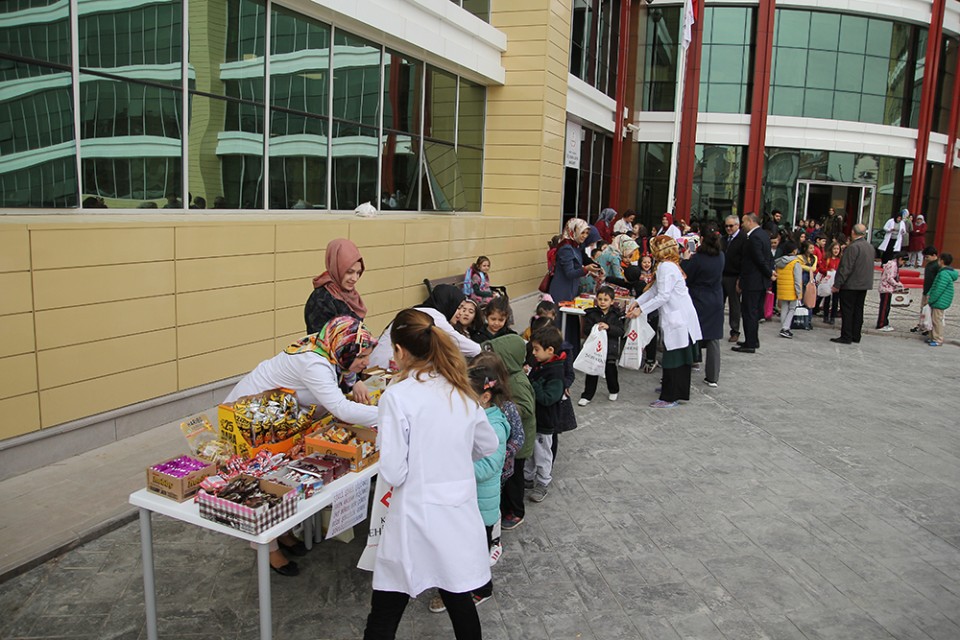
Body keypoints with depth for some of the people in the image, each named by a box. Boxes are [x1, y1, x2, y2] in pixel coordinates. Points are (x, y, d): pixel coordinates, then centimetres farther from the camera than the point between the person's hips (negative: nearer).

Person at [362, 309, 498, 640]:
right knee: (460, 601, 20)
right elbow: (489, 446, 16)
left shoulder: (397, 396, -15)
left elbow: (393, 473, -15)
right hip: (460, 514, 5)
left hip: (417, 518, -5)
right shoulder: (462, 392, 2)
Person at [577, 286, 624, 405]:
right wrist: (595, 328, -24)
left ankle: (614, 391, 39)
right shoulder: (591, 313, -1)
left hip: (610, 348, 0)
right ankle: (587, 396, 12)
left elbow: (620, 332, -9)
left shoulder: (616, 315, -3)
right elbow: (585, 329, -5)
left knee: (610, 372, 13)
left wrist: (608, 327, -24)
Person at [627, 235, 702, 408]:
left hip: (677, 320, -10)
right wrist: (637, 301, 4)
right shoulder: (668, 265, 16)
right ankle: (672, 388, 30)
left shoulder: (666, 267, -17)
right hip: (680, 317, 10)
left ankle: (669, 398, 1)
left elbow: (663, 296, -22)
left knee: (673, 358, -5)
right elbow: (655, 289, 14)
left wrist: (641, 309, -19)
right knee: (680, 356, 18)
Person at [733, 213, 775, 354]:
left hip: (752, 281, -10)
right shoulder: (764, 234, 12)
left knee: (749, 312, -4)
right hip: (762, 281, 10)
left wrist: (769, 274, -8)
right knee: (755, 312, 17)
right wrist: (770, 271, 7)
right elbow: (770, 256, 15)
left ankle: (750, 344, 0)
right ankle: (753, 341, 26)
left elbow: (760, 259, -20)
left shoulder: (754, 237, -19)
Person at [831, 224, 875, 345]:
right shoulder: (870, 247, 10)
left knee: (847, 311, -3)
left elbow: (846, 268, -20)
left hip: (850, 285, -8)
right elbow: (869, 267, 16)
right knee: (858, 311, 13)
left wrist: (837, 284, -17)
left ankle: (846, 337, -2)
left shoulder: (853, 247, -17)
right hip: (865, 284, 8)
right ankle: (856, 336, 17)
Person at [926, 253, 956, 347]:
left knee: (937, 320, -4)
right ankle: (933, 338, 24)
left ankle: (938, 340, 2)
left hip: (940, 302, -10)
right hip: (936, 301, 10)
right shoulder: (942, 272, 13)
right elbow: (935, 285, 18)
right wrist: (929, 294, 7)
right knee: (934, 320, 16)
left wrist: (930, 300, -17)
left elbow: (939, 289, -23)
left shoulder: (944, 274, -20)